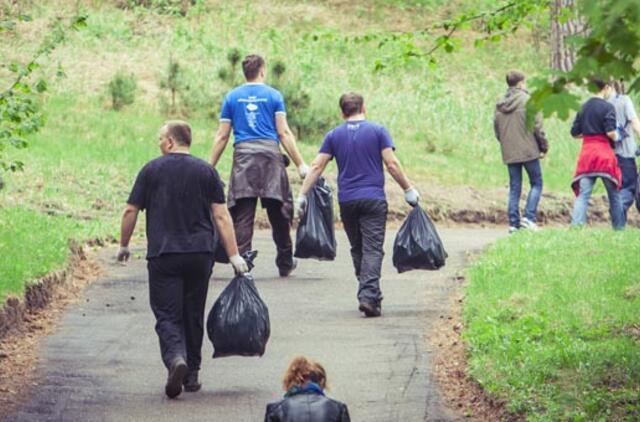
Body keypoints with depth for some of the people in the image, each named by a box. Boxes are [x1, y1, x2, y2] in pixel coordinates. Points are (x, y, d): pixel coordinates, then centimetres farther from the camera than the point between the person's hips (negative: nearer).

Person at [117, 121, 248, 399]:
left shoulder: (152, 170, 1)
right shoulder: (206, 171, 5)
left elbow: (131, 211, 3)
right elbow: (221, 216, 0)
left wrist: (124, 245, 17)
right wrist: (234, 255, 1)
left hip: (163, 254, -2)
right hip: (200, 254, 2)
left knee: (167, 315, -3)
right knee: (193, 315, 14)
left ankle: (176, 358, -29)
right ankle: (192, 375, 19)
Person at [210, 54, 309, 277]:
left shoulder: (232, 97, 10)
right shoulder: (273, 95, 5)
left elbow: (222, 136, 7)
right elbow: (284, 133, -1)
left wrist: (210, 167, 12)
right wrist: (300, 164, 0)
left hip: (243, 156, 1)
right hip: (270, 154, -1)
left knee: (243, 215, 0)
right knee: (278, 212, 8)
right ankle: (285, 263, 16)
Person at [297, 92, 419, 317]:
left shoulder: (334, 135, 7)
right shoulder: (378, 131, 0)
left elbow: (317, 167, 3)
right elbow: (392, 164, -5)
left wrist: (302, 195, 8)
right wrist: (409, 190, 4)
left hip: (347, 201, 3)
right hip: (373, 199, -3)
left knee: (357, 249, 15)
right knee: (372, 249, -6)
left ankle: (367, 294, 18)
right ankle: (369, 295, -21)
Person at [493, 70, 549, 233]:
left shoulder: (500, 104, 7)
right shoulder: (528, 101, -10)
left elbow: (496, 128, 12)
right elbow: (537, 126, -11)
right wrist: (543, 146, 0)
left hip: (509, 153, 5)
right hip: (528, 151, -5)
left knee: (514, 188, 10)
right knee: (536, 183, 5)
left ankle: (513, 223, 6)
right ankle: (529, 217, -9)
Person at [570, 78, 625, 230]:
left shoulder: (584, 107, 11)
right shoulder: (608, 107, -7)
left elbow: (575, 133, 13)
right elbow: (611, 132, -16)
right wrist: (616, 137, 4)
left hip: (586, 153, 4)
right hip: (604, 153, -4)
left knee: (582, 194, -3)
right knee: (614, 194, 10)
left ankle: (576, 226, -19)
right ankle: (619, 228, 16)